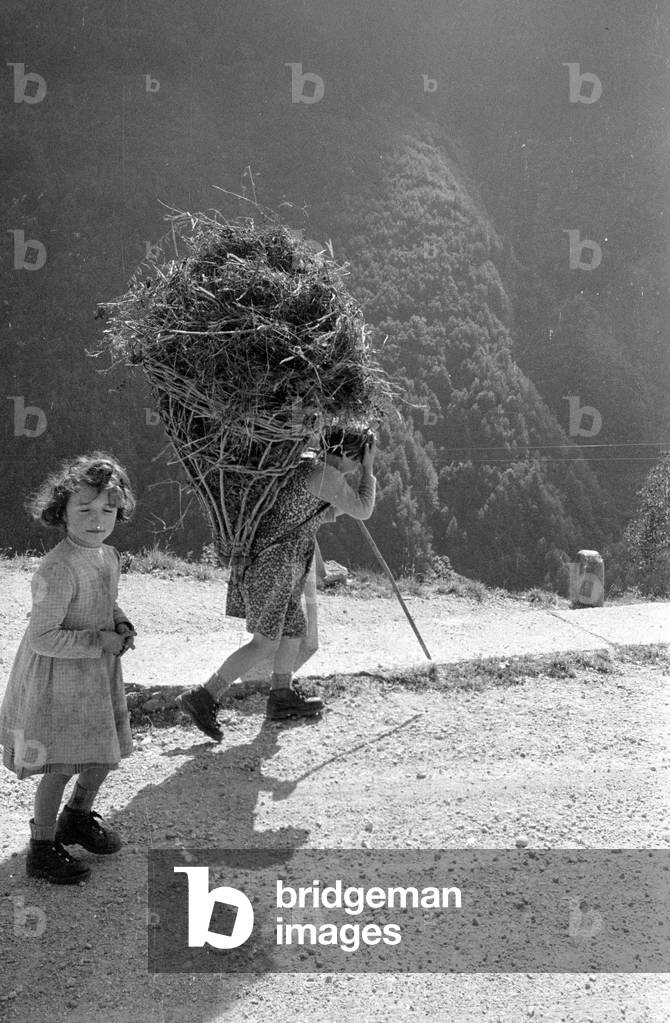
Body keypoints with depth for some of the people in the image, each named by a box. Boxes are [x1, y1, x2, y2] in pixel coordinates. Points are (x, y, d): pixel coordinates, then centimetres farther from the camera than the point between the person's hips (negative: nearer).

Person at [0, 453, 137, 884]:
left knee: (107, 751, 19)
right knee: (61, 766, 0)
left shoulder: (109, 557, -1)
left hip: (98, 673, 8)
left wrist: (122, 625, -2)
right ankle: (42, 848, 20)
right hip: (55, 676, -8)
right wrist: (100, 641, -23)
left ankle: (78, 817, 44)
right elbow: (42, 639, -27)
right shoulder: (58, 571, -28)